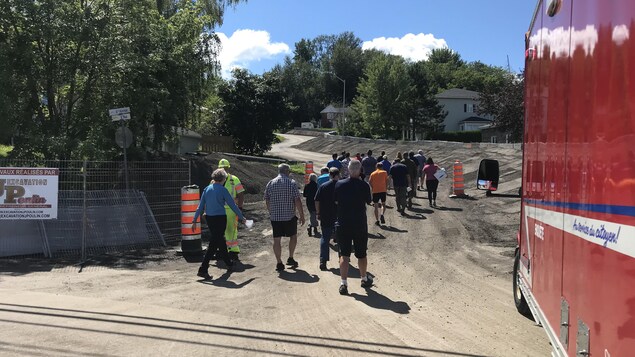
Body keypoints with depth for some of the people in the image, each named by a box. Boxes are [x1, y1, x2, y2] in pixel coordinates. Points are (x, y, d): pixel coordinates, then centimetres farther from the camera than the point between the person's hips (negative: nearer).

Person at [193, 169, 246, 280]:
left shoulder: (207, 189, 6)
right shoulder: (222, 190, -10)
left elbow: (200, 206, 6)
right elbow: (233, 205, -6)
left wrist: (194, 220, 9)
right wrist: (241, 217, 4)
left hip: (209, 218, 7)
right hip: (219, 218, -7)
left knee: (220, 240, 21)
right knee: (214, 243, 0)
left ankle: (228, 263, 36)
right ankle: (203, 269, -1)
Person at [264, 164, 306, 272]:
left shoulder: (270, 183, 4)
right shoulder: (291, 183, -7)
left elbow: (267, 201, 9)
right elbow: (297, 201, -10)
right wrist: (302, 216, -4)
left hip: (275, 217, 3)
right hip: (289, 216, -2)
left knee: (276, 240, 6)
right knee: (293, 236, 18)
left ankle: (279, 263, 8)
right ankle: (290, 259, 18)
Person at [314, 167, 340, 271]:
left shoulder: (323, 187, -1)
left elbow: (317, 202, -1)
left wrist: (319, 213, 9)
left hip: (326, 218, 1)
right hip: (339, 218, -1)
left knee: (325, 238, 7)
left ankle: (323, 261, -1)